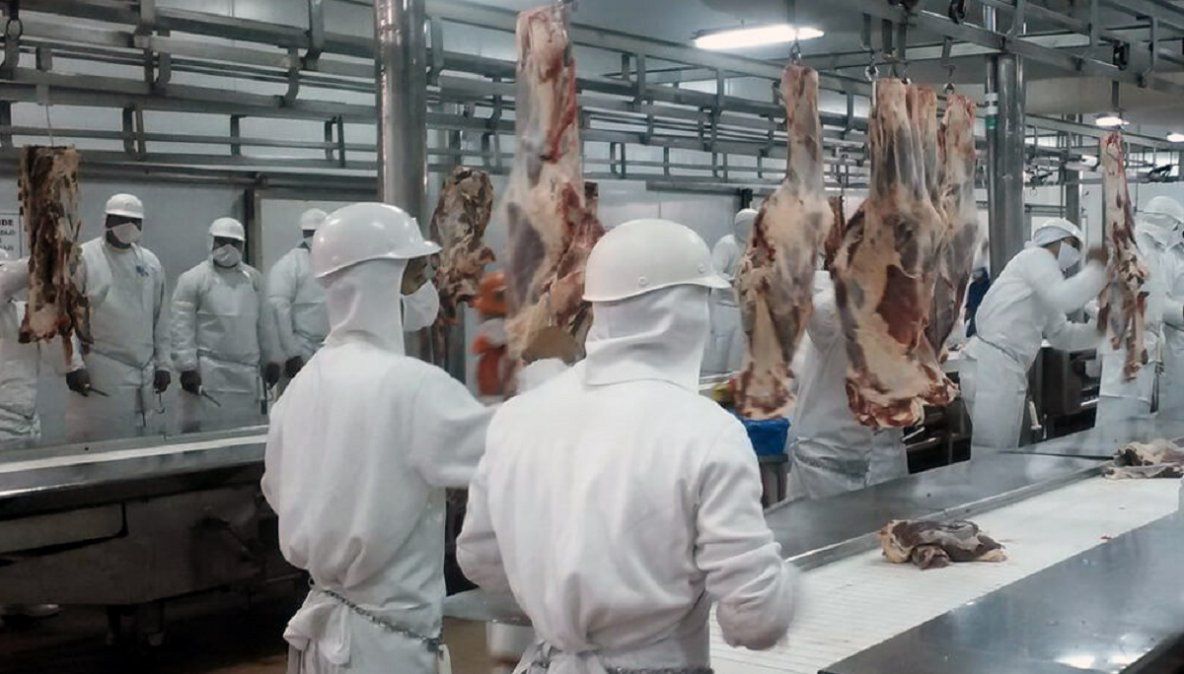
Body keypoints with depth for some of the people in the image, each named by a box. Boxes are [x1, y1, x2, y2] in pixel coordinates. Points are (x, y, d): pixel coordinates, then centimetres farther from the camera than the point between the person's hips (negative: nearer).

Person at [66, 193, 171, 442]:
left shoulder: (150, 262, 12)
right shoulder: (83, 257, -3)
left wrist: (163, 363, 11)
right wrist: (73, 363, -13)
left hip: (143, 374, 4)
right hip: (98, 373, -4)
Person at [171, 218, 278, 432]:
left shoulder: (253, 278, 13)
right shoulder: (192, 279, -2)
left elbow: (262, 323, 17)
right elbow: (182, 328, -7)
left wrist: (268, 360, 16)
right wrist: (187, 368, -13)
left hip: (247, 375, 5)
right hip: (208, 376, -5)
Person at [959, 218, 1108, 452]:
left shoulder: (1045, 291, 27)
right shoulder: (1036, 257, -2)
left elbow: (1061, 334, 27)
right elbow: (1064, 298, -19)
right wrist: (1097, 267, -7)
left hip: (1007, 369, 11)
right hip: (991, 364, -11)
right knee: (991, 458, -12)